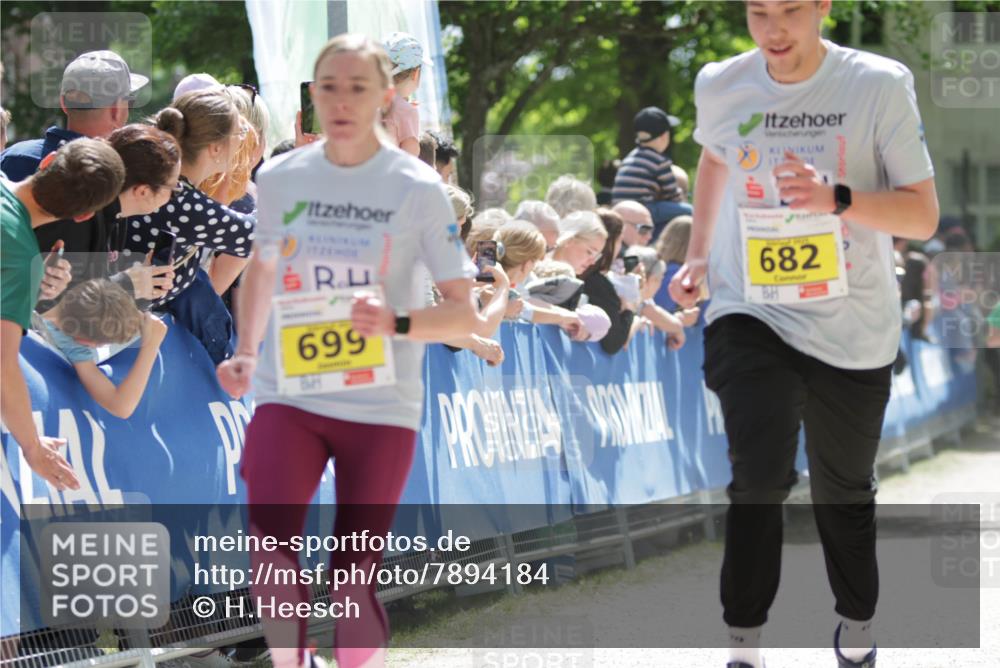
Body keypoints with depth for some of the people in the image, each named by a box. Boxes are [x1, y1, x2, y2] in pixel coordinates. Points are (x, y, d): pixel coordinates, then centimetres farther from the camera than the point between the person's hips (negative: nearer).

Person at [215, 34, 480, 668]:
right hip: (288, 396, 2)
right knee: (270, 555, -17)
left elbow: (465, 312, -6)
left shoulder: (417, 187, -6)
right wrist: (247, 352, 9)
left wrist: (397, 324, -24)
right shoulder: (280, 177, 3)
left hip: (382, 406, -2)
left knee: (354, 577, -1)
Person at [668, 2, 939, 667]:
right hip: (750, 317, 0)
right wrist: (698, 256, 17)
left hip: (852, 331, 0)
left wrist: (836, 199, -28)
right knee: (762, 471, -24)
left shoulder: (881, 87, -13)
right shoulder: (721, 87, -3)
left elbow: (924, 216, -12)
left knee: (844, 493, 16)